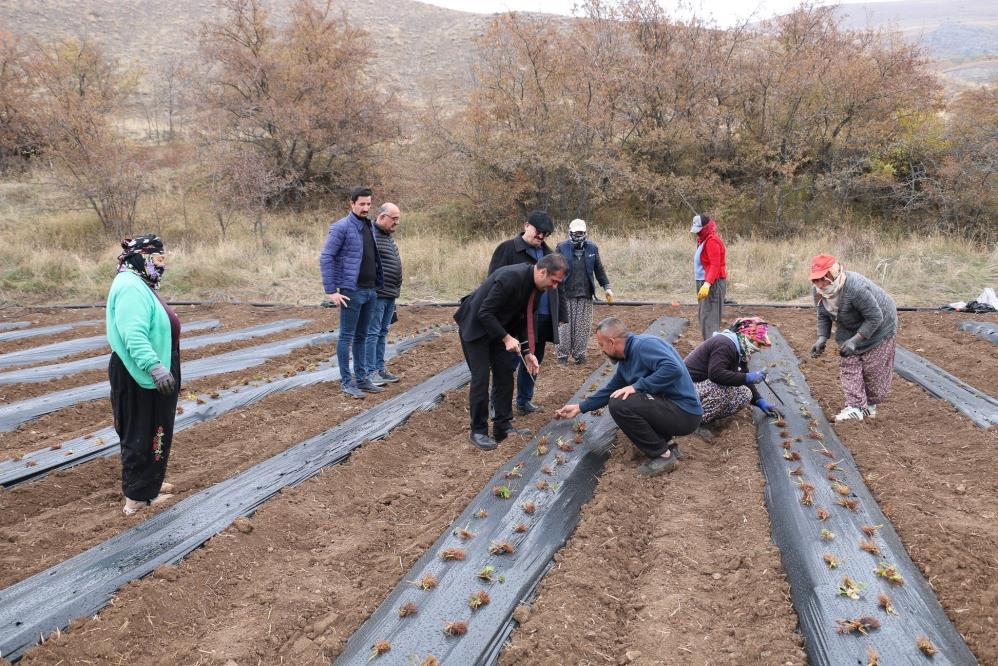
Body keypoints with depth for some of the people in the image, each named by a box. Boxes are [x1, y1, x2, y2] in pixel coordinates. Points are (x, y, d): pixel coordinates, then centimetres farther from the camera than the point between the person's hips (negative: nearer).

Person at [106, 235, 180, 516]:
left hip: (148, 375, 11)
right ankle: (138, 497, 8)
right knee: (141, 435, -1)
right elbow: (134, 335, -31)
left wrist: (161, 368, 27)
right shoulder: (131, 286, -20)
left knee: (155, 433, 20)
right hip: (140, 377, -11)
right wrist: (155, 367, -37)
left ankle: (148, 484, 33)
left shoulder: (141, 285, 14)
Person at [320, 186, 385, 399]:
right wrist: (331, 290, -17)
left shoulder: (370, 226, 11)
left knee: (362, 336, 13)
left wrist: (378, 283, 9)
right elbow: (326, 258, -13)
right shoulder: (341, 227, -10)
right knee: (346, 336, 0)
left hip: (371, 290, 7)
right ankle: (347, 382, 6)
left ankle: (362, 378, 21)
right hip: (351, 291, -7)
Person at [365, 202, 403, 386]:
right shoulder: (370, 235, -13)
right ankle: (370, 371, 2)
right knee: (372, 332, -3)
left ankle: (380, 369, 22)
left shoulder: (389, 236, 17)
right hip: (376, 294, -10)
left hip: (390, 295, 10)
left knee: (383, 332, 14)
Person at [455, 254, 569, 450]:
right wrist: (506, 338, -27)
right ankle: (478, 431, 2)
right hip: (475, 326, -8)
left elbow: (527, 318, 4)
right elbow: (485, 313, -29)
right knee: (481, 377, -9)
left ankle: (503, 426, 16)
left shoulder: (537, 286, -6)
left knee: (505, 375, 6)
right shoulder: (511, 277, -32)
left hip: (498, 328, 8)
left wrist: (528, 352, -3)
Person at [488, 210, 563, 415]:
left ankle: (524, 402, 27)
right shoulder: (507, 249, -6)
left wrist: (559, 314, 15)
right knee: (510, 361, -2)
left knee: (534, 360, 14)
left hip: (543, 319, 7)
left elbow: (555, 287, 19)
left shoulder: (547, 253, 15)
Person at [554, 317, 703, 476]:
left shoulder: (644, 344, -18)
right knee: (617, 399, 20)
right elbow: (609, 391, 24)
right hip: (667, 405, 10)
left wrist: (637, 386, -26)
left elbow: (674, 368, -32)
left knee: (619, 405, -22)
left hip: (684, 412, -10)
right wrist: (579, 408, 28)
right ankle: (666, 442, 14)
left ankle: (663, 455, -8)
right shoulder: (625, 361, 11)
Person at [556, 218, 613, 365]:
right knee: (565, 325, -1)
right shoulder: (562, 248, 0)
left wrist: (607, 287, 7)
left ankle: (579, 353, 15)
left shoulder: (592, 248, 7)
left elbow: (599, 269, 12)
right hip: (566, 294, -2)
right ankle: (562, 354, 9)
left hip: (585, 294, 2)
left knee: (583, 326, 4)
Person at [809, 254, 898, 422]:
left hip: (878, 327, -6)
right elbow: (823, 316, -1)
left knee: (873, 369, 1)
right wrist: (822, 338, -16)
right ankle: (855, 407, -3)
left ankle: (870, 406, 20)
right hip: (850, 329, 6)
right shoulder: (817, 291, -17)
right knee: (848, 365, -5)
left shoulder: (856, 287, -40)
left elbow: (875, 318, -31)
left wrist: (855, 340, -32)